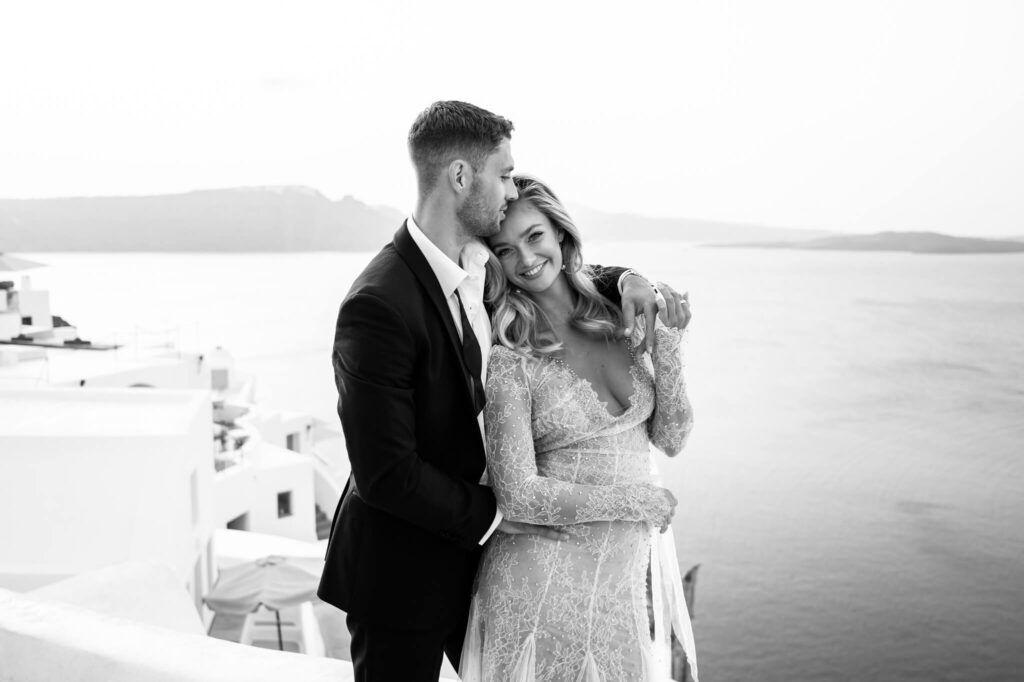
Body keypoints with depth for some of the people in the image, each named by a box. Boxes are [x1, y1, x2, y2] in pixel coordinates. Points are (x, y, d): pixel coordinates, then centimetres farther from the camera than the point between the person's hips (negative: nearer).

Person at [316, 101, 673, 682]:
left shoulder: (483, 266, -2)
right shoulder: (378, 306, -28)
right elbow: (386, 472, -26)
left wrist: (622, 280, -3)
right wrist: (493, 513, -16)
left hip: (474, 547, 8)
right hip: (402, 571, -7)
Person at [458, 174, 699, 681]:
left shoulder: (619, 320, 0)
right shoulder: (508, 359, -15)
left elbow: (670, 439, 1)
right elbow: (518, 496, -17)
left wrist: (667, 344, -12)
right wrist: (639, 502, -11)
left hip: (635, 561, 5)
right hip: (548, 576, -5)